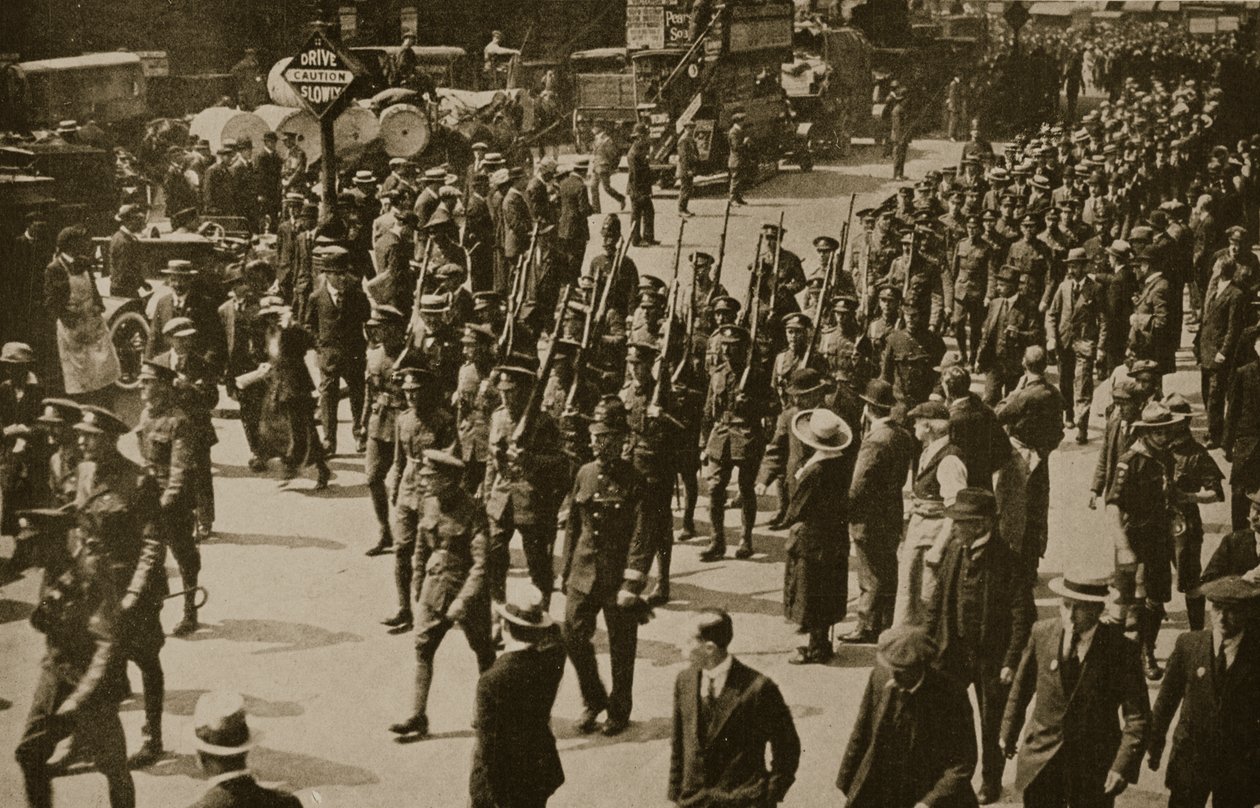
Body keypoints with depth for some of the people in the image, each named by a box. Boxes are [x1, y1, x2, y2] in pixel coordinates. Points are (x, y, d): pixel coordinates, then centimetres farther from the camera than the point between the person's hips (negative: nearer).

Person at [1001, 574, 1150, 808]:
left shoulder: (1120, 649, -13)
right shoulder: (1042, 632, -5)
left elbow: (1137, 716, -10)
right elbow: (1022, 686, 10)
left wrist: (1123, 767, -19)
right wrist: (1009, 732, 19)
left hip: (1094, 768, -2)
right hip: (1041, 761, 2)